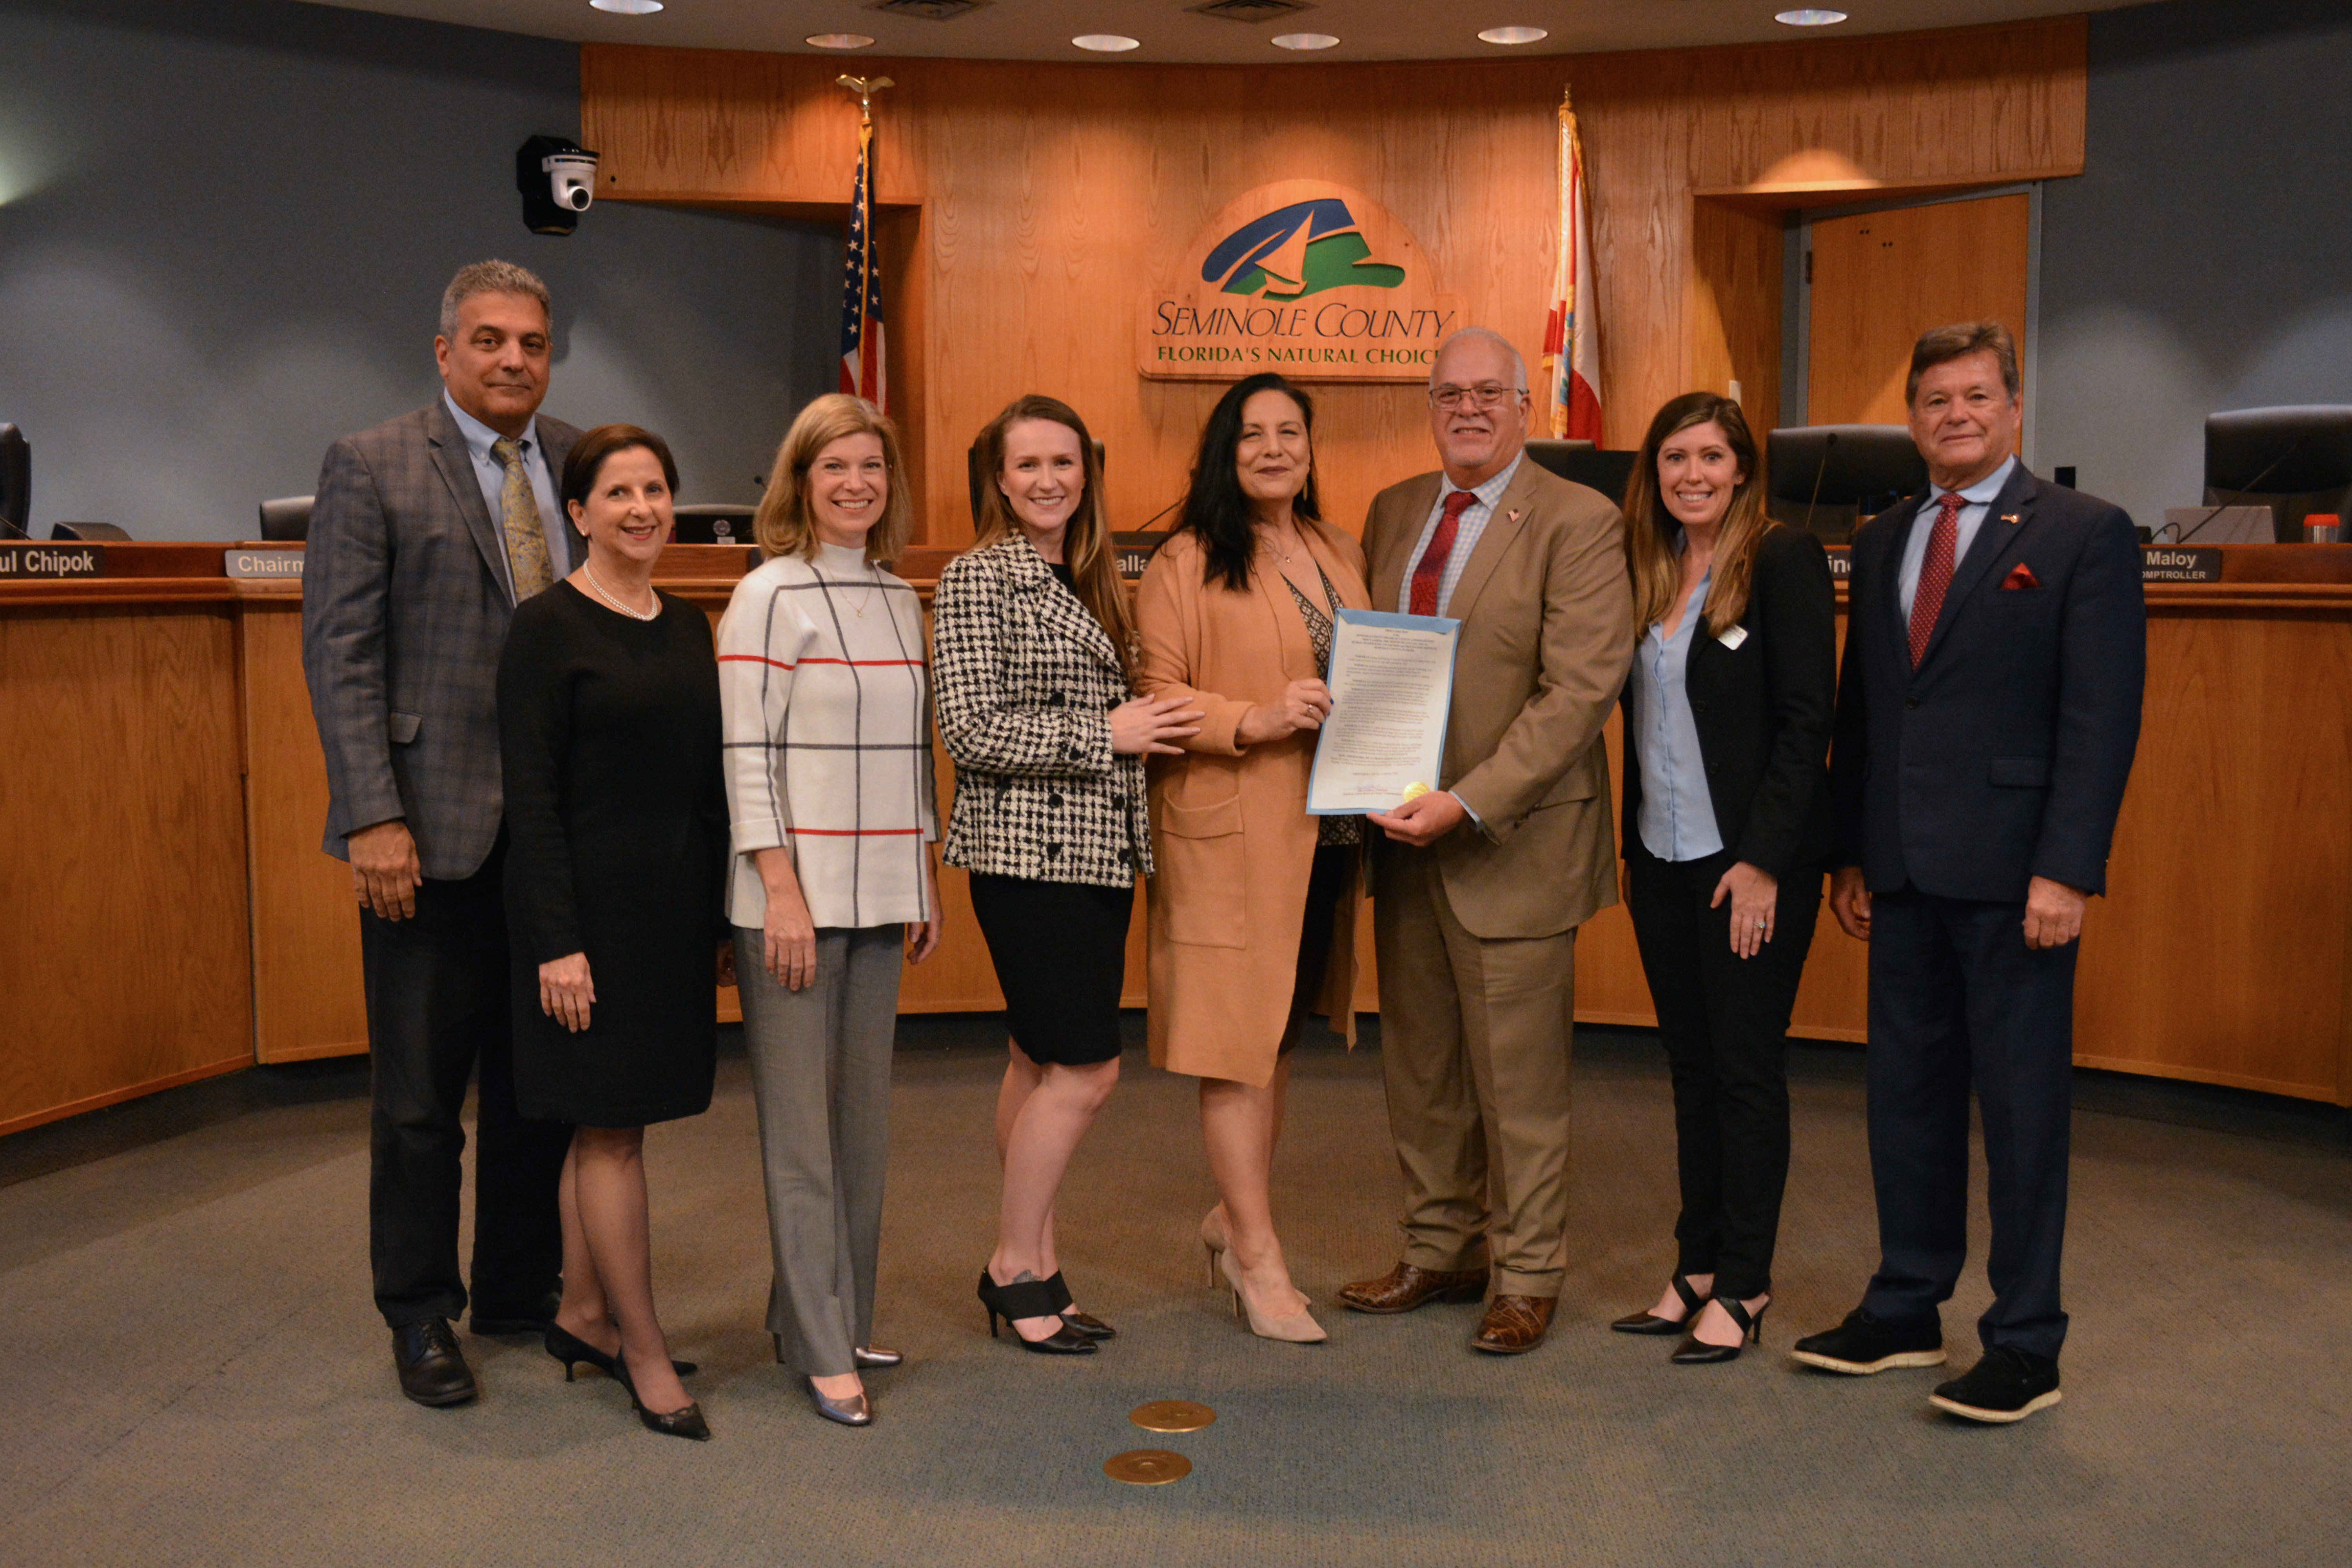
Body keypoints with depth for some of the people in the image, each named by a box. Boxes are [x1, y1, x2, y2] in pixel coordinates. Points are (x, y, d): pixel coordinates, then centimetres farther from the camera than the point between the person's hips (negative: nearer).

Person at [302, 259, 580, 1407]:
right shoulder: (371, 469, -3)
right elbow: (339, 655, -8)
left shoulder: (583, 464, 9)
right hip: (435, 829, -4)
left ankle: (521, 1293, 29)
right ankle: (421, 1318, 21)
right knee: (420, 1094, 6)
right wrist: (373, 817, -15)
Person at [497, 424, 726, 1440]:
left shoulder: (688, 629, 11)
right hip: (589, 905, -7)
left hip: (675, 904, 7)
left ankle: (582, 1317, 27)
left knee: (613, 1123, 14)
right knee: (610, 1126, 0)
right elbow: (531, 797, -13)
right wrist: (556, 942, -17)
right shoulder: (547, 628, -9)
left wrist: (724, 916, 13)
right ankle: (646, 1356, 8)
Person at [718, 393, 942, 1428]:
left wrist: (924, 884, 16)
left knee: (863, 1119, 10)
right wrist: (782, 891, -15)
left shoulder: (899, 601, 14)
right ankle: (823, 1351, 5)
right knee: (802, 1128, -2)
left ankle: (835, 1313, 22)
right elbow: (747, 756, -11)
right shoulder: (773, 596, -6)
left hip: (878, 896, 7)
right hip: (796, 894, -6)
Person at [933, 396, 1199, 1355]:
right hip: (1027, 851, -8)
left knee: (1044, 1062, 12)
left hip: (1096, 851, 8)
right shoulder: (980, 578, -8)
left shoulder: (1090, 582, 15)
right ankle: (1017, 1267, 8)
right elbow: (971, 732, -15)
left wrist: (1147, 726, 6)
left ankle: (1029, 1270, 20)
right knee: (1086, 1068, -7)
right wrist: (1105, 735, -14)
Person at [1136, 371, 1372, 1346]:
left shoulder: (1340, 558, 15)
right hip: (1227, 835, -7)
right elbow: (1152, 696, -9)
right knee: (1236, 1042, -3)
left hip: (1324, 833, 7)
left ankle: (1231, 1218, 31)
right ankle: (1259, 1258, 7)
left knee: (1280, 1033, 14)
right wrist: (1254, 722, -22)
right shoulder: (1186, 564, -5)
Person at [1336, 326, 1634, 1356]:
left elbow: (1580, 689, -16)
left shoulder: (1578, 523, -8)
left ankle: (1527, 1278, 18)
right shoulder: (1392, 512, 12)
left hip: (1511, 844, -6)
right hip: (1403, 835, 6)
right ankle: (1442, 1250, 29)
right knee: (1419, 1067, 14)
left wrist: (1466, 803, -22)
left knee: (1519, 1077, 3)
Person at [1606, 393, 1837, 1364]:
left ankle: (1742, 1285, 12)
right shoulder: (1644, 572, 10)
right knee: (1691, 1068, 12)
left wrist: (1764, 861, -16)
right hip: (1660, 858, 6)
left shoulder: (1784, 562, -8)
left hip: (1751, 859, -6)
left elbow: (1807, 720, -13)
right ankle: (1698, 1269, 22)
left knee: (1746, 1070, 1)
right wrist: (1631, 846, 9)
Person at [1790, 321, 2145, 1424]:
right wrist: (1850, 854, 10)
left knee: (2023, 1105, 2)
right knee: (1907, 1093, 13)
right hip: (1902, 873, 6)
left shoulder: (2085, 535, -3)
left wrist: (2066, 870, -17)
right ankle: (1905, 1311, 26)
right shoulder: (1881, 542, 14)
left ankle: (2025, 1345, 13)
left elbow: (2103, 715, -10)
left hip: (2012, 875, -6)